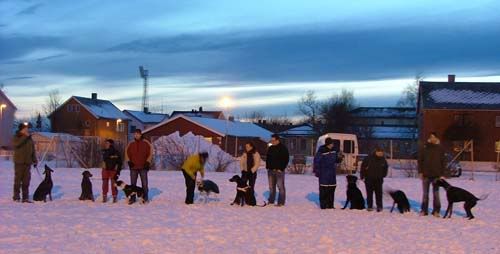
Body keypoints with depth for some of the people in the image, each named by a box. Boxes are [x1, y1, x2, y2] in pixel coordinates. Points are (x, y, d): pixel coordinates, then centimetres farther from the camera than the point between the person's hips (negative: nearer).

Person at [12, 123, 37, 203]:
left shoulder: (30, 139, 13)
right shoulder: (16, 138, -1)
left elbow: (33, 151, 17)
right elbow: (16, 144, -25)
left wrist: (35, 160, 11)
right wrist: (25, 136, -22)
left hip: (28, 163, 4)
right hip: (19, 162, -4)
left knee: (26, 181, 4)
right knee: (18, 180, -2)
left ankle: (25, 197, 6)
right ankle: (16, 197, 6)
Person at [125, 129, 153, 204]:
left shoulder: (146, 143, 0)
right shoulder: (131, 144, 7)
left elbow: (150, 153, 1)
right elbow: (127, 153, 14)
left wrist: (148, 162, -6)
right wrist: (129, 161, 2)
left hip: (143, 167, -3)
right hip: (133, 167, 3)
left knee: (144, 183, 0)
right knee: (133, 183, 5)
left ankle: (145, 198, 7)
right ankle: (132, 198, 10)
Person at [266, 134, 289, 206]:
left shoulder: (283, 148, -5)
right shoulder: (270, 148, 14)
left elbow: (286, 159, -8)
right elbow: (267, 158, 22)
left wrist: (281, 168, -12)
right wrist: (267, 167, 9)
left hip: (279, 170, -6)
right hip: (271, 170, 6)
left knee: (280, 187, -5)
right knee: (271, 187, 11)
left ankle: (281, 202, -3)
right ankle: (271, 200, 19)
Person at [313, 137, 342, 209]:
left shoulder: (333, 151, 7)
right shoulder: (321, 151, -13)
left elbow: (336, 160, 15)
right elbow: (316, 161, -11)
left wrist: (339, 158, -7)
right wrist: (316, 171, -12)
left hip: (332, 174, 7)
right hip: (323, 174, -7)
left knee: (332, 189, 9)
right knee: (324, 189, -6)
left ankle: (330, 205, 16)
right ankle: (323, 205, -1)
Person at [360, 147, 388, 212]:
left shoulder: (383, 159, -1)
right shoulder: (369, 158, -11)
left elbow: (386, 167, 18)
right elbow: (363, 166, -3)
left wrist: (383, 175, 14)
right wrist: (362, 175, -2)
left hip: (378, 179, 2)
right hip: (369, 179, -1)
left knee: (379, 193, -1)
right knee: (369, 193, 4)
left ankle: (379, 206, 5)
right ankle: (370, 206, 11)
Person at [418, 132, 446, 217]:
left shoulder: (440, 148, 3)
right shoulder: (424, 148, 2)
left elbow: (443, 162, 5)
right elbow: (420, 160, 4)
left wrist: (442, 174, 0)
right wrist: (420, 172, -3)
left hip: (436, 175, 0)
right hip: (426, 174, 1)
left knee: (436, 193, 4)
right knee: (425, 193, 7)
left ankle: (436, 211, 9)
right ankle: (424, 210, 13)